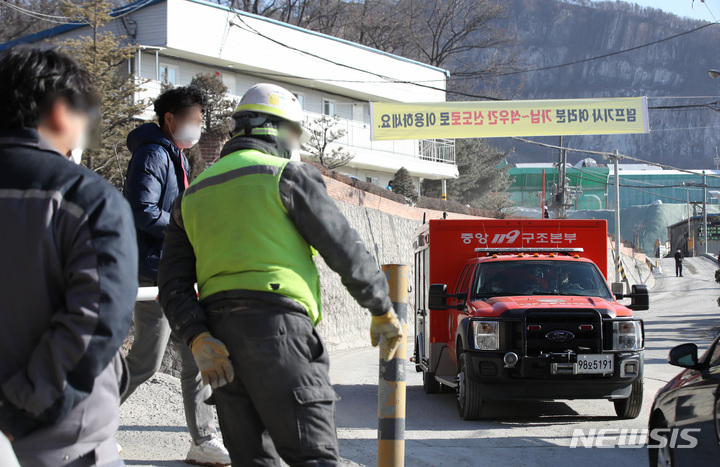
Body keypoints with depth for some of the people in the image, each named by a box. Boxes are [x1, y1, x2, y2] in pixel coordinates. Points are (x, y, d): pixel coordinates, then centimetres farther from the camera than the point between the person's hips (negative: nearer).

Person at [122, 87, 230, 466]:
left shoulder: (176, 156, 20)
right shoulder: (153, 154, -12)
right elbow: (143, 213, -20)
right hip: (155, 271, -10)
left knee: (197, 358, 7)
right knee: (145, 362, -5)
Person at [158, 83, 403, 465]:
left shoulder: (193, 195, 21)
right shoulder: (289, 176, 2)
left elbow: (173, 283, 10)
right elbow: (346, 251, -1)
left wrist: (197, 339, -1)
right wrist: (383, 312, 11)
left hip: (219, 331, 6)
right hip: (277, 324, -6)